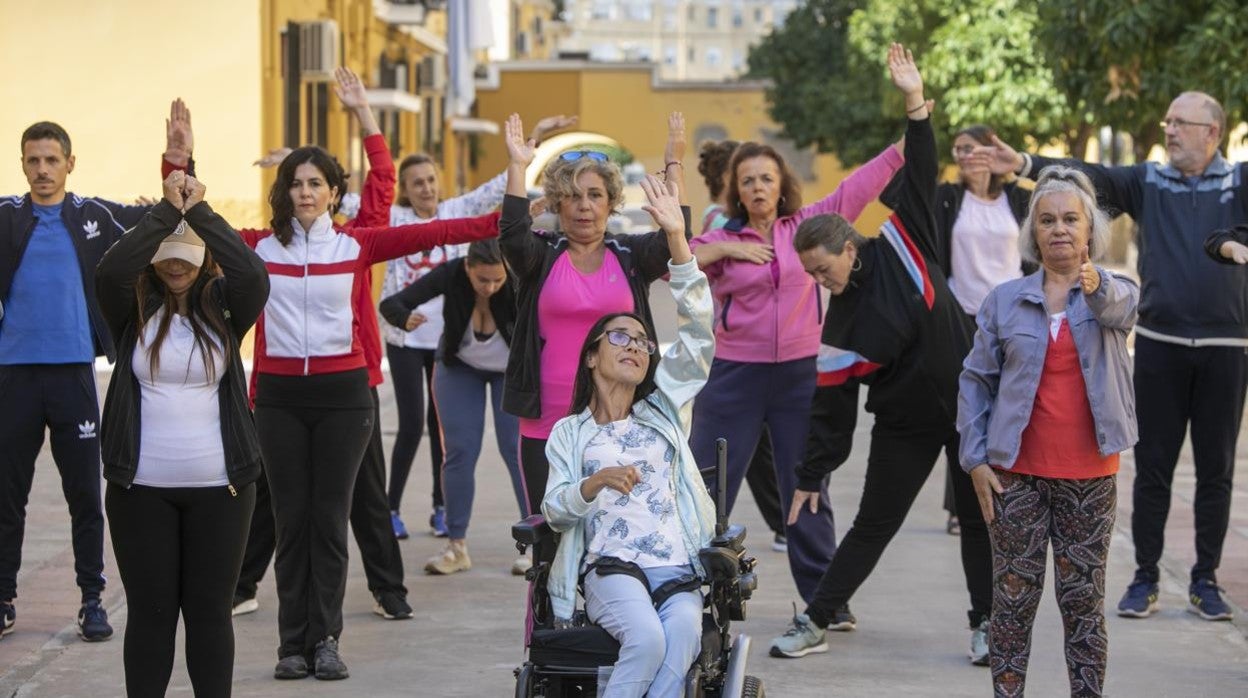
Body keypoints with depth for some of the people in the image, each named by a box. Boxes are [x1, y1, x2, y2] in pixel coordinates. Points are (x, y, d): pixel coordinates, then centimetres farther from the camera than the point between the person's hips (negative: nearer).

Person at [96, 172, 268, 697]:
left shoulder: (224, 307, 2)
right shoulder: (133, 310, 1)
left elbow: (254, 275, -18)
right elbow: (110, 269, -20)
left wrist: (199, 211, -19)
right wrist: (167, 209, -21)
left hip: (219, 487, 0)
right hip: (141, 489, 0)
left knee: (210, 611, 7)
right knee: (149, 611, 5)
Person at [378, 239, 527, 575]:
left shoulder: (517, 284, -33)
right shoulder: (451, 275, -30)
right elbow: (391, 304, -31)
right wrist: (405, 318, -53)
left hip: (512, 369, -1)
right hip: (460, 367, 1)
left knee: (517, 449, -9)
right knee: (460, 451, -4)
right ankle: (457, 546, 4)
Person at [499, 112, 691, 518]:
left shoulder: (630, 257, 8)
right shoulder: (541, 258, 6)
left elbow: (676, 238, -8)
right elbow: (512, 233, -14)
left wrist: (674, 165, -10)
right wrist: (518, 167, -15)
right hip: (546, 427, 0)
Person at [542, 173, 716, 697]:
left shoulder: (663, 409, 23)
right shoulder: (570, 432, 19)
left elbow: (697, 335, 11)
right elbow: (555, 511, 7)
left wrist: (678, 239, 1)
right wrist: (594, 483, -17)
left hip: (679, 571, 2)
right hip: (611, 566, -2)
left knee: (679, 644, -32)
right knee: (647, 639, -34)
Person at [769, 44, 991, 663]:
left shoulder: (901, 247, -10)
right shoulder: (839, 329, -7)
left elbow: (919, 175, -15)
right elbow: (830, 408, -4)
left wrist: (916, 104, -25)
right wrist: (812, 478, -4)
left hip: (969, 405, -1)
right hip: (905, 425, 1)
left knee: (979, 519, 5)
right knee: (871, 527, 4)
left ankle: (986, 622, 19)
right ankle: (815, 624, 12)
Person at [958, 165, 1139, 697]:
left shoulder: (1115, 293, 1)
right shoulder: (1005, 301, 4)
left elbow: (1119, 309, -24)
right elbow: (976, 380, 6)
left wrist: (1096, 285, -48)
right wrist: (975, 459, -2)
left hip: (1089, 475, 0)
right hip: (1017, 473, 1)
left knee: (1083, 599, 5)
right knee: (1014, 598, 3)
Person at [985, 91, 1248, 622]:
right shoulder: (1148, 182, 5)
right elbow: (1088, 176, -6)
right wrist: (1025, 164, -19)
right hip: (1160, 344, 1)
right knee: (1152, 468, 5)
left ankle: (1205, 580, 16)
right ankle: (1145, 579, 13)